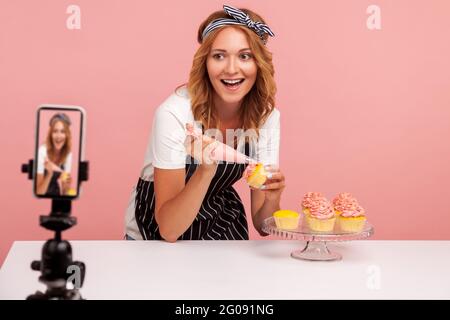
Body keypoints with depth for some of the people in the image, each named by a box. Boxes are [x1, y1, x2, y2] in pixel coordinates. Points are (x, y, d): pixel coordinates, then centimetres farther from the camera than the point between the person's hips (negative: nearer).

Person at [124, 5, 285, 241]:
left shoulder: (266, 115, -12)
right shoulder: (175, 113, -24)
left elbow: (261, 225, -8)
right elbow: (168, 230, -25)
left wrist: (272, 196, -28)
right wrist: (206, 170, -38)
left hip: (220, 218, 3)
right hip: (156, 228, -3)